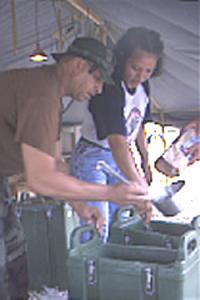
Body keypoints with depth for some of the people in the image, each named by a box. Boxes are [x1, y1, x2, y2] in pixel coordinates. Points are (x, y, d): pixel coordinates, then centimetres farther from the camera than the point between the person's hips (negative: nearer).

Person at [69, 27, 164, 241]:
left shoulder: (143, 87, -3)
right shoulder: (108, 89, -28)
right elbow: (117, 140, -40)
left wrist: (145, 160, 17)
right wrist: (137, 184, -48)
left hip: (121, 159, 7)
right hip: (91, 158, -7)